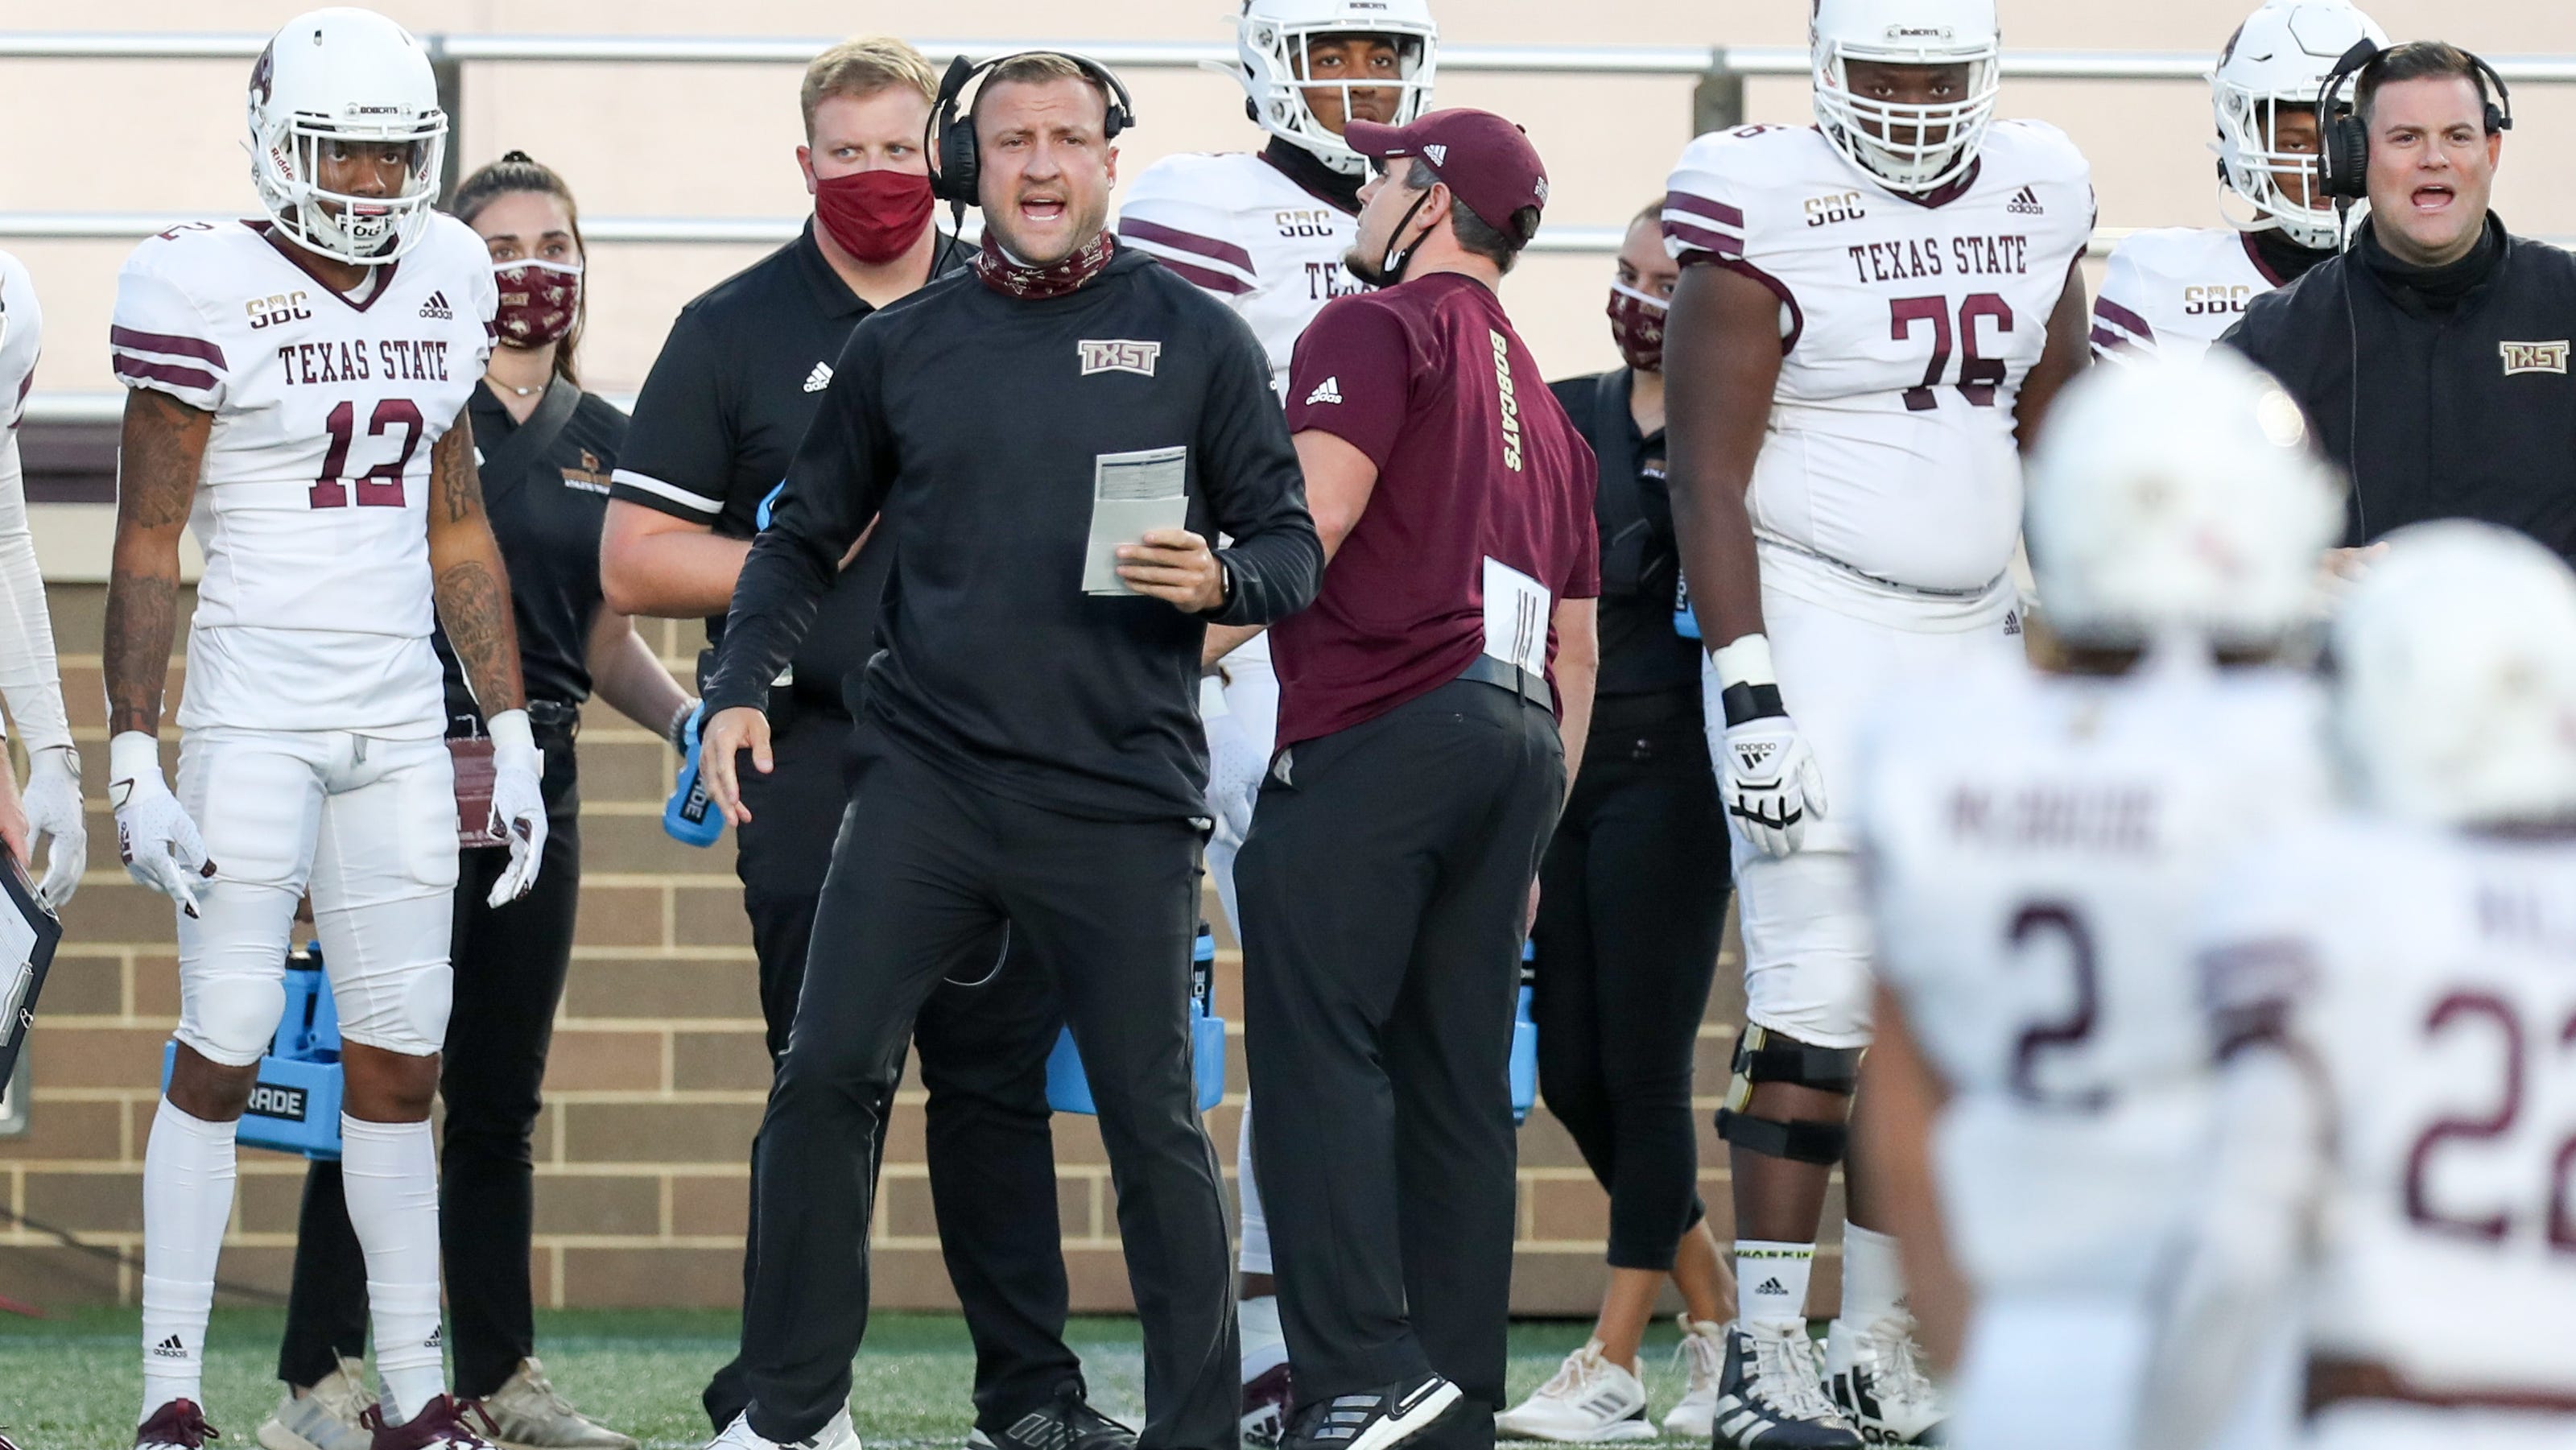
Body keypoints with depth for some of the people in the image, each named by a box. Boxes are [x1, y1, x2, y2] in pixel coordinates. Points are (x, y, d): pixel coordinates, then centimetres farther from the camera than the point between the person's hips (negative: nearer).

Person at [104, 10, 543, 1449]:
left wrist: (514, 737, 14)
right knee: (224, 1050, -6)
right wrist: (134, 758, -11)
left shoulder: (443, 287, 9)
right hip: (251, 717, -5)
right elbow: (147, 545, -6)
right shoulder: (209, 293, -8)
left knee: (402, 1058, 6)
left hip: (400, 720, 5)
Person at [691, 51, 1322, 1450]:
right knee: (828, 1074, -7)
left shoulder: (1195, 341, 3)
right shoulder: (900, 347, 9)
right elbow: (805, 538, 17)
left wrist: (1220, 580, -15)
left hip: (1119, 796, -2)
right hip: (927, 779, 2)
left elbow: (1291, 547, 6)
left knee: (1152, 1121, 3)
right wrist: (738, 689, 4)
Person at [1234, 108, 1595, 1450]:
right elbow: (1575, 652, 26)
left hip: (1383, 728, -8)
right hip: (1516, 736, 8)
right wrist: (1533, 837, 28)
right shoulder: (1541, 406, 25)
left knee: (1318, 1049, -9)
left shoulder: (1375, 331, 1)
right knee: (1457, 1079, 7)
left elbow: (1314, 520, -13)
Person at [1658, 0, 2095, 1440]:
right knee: (1820, 996, -10)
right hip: (1817, 630, -6)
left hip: (1974, 637, 6)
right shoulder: (1769, 208, -9)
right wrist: (1747, 690, -17)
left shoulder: (2038, 198, 8)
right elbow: (1710, 475, -11)